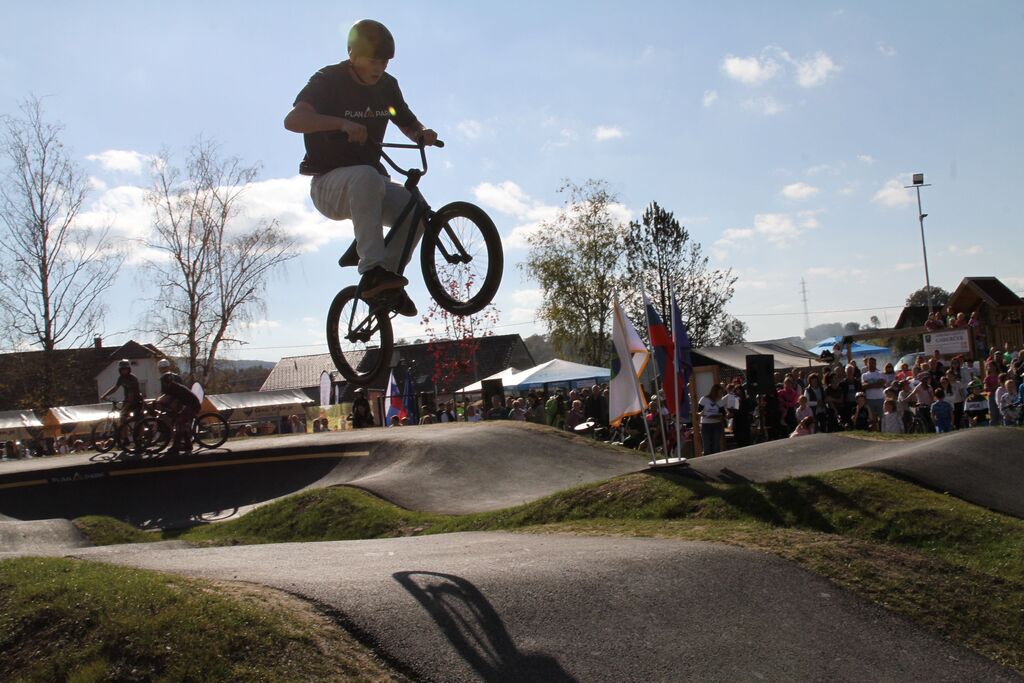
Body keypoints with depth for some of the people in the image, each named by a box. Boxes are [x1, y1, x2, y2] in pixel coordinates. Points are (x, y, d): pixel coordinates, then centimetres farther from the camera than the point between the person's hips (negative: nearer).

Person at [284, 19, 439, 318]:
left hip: (370, 182, 6)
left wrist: (423, 134, -9)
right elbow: (293, 119, -27)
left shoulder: (387, 85, 6)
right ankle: (372, 271, -43)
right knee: (366, 177, -39)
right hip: (329, 184, -5)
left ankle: (388, 278, -5)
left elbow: (409, 125, 16)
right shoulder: (328, 80, -11)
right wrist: (342, 123, -41)